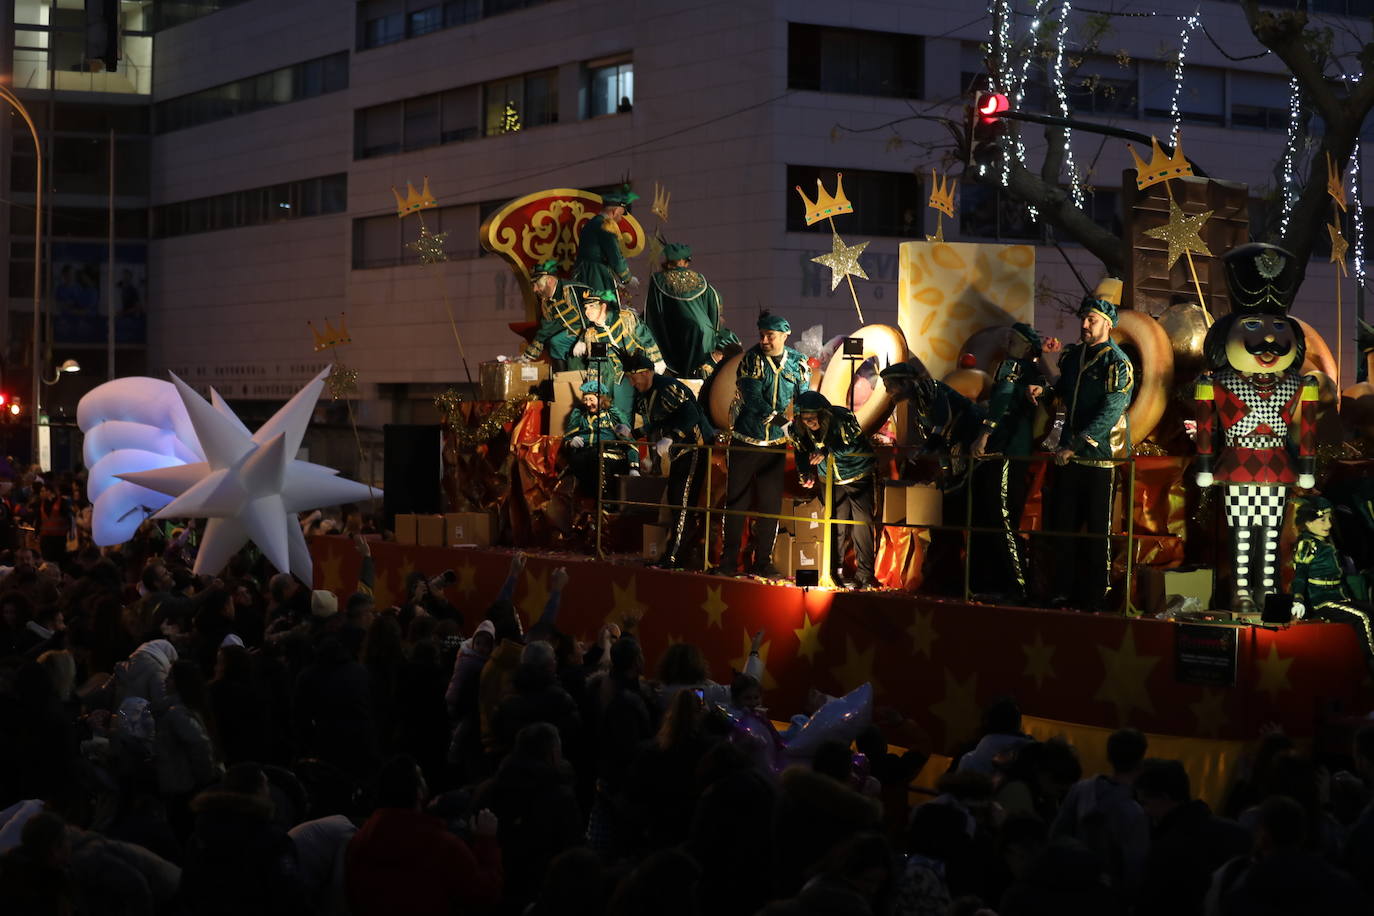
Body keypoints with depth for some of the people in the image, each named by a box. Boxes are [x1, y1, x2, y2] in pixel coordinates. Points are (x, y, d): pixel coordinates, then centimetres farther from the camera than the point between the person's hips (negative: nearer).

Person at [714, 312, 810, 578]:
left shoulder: (798, 363, 5)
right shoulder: (751, 359, -3)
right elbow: (751, 394, -16)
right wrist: (774, 416, -29)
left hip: (776, 444, 2)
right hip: (745, 441, -2)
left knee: (771, 505, 4)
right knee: (736, 501, 0)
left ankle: (763, 561, 13)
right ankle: (728, 561, 5)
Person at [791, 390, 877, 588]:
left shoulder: (842, 419, -27)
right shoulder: (799, 430, -13)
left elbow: (853, 445, -35)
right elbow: (802, 453, 3)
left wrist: (826, 452, -46)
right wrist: (806, 474, -10)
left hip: (858, 476, -4)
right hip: (830, 481, 4)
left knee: (862, 522, -9)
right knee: (836, 525, -1)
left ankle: (864, 575, -5)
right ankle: (836, 571, 9)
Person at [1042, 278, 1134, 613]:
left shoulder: (1118, 365, -10)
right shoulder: (1073, 354, 11)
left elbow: (1107, 417, -18)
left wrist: (1074, 446, -22)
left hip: (1100, 458, -7)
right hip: (1068, 456, 7)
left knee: (1098, 532, 0)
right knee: (1062, 528, 9)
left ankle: (1095, 601, 6)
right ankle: (1064, 594, 19)